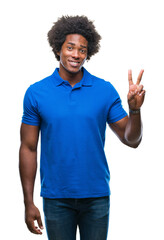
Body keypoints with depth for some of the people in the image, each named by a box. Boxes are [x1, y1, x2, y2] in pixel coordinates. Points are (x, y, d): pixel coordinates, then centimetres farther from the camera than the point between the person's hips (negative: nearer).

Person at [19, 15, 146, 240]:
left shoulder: (105, 90, -1)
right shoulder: (36, 93, -2)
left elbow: (132, 140, 1)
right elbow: (28, 148, -1)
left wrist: (135, 109, -18)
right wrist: (29, 203, -4)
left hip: (97, 196, 1)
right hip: (56, 198, -1)